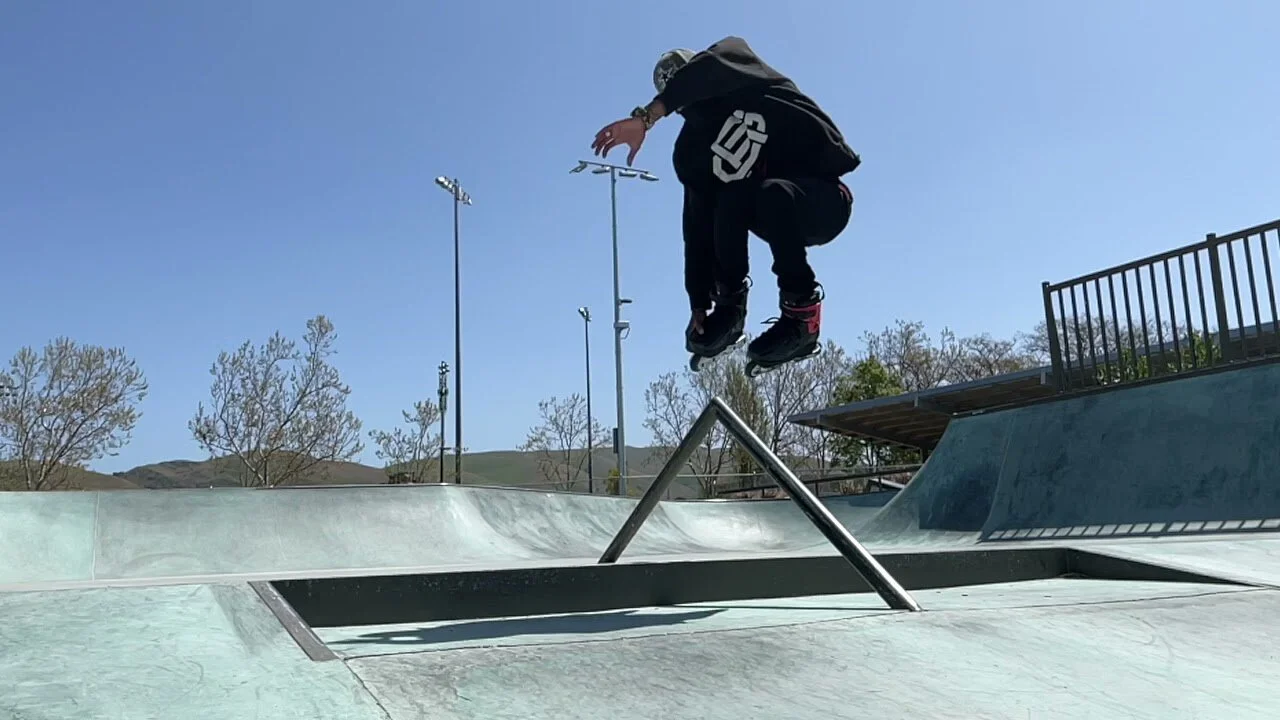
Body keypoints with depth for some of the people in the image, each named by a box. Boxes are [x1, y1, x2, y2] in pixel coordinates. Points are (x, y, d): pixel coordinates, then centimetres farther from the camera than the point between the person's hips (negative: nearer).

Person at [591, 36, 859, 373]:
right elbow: (697, 230, -5)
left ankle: (802, 312, -22)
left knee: (771, 194, -35)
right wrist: (699, 304, -13)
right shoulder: (691, 152, 2)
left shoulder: (734, 60, -5)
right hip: (778, 211, 4)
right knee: (731, 198, -26)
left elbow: (709, 69, -31)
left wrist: (645, 117, -41)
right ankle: (729, 306, -11)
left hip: (826, 198, -4)